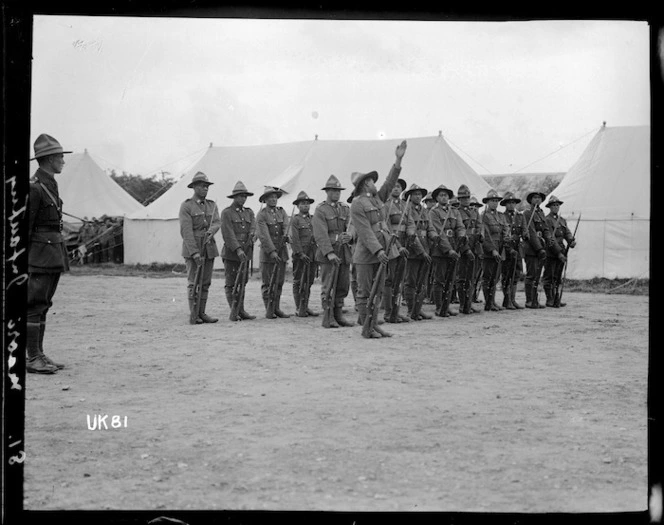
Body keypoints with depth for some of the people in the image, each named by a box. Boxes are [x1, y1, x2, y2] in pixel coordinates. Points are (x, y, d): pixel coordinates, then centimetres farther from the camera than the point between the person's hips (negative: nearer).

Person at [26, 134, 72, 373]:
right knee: (35, 306, -5)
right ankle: (32, 358, -1)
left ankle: (39, 355, 18)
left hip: (54, 255, 9)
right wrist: (24, 262, -15)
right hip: (41, 254, -9)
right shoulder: (34, 187, -14)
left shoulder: (51, 184, 14)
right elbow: (25, 227, -14)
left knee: (43, 306, 12)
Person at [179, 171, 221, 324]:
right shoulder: (186, 206, -6)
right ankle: (193, 315, -1)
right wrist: (195, 253, -22)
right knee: (193, 282, -4)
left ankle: (201, 313, 12)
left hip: (209, 248, 5)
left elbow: (217, 223, -3)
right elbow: (186, 231, -14)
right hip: (192, 249, -5)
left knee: (205, 283, 6)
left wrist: (211, 231, -27)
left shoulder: (212, 205, 11)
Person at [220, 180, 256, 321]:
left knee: (242, 282, 8)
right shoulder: (226, 213, -4)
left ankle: (241, 311, 13)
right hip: (231, 253, -5)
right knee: (231, 283, -2)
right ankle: (233, 313, -1)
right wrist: (238, 249, -24)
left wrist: (251, 236, -24)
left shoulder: (249, 212, 14)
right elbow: (228, 234, -14)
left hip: (245, 253, 6)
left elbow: (253, 229, -1)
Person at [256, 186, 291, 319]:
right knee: (268, 283, -1)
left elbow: (287, 226, -5)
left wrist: (286, 235, -27)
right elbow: (264, 235, -13)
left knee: (279, 282, 7)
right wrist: (272, 251, -22)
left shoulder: (281, 211, 11)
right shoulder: (261, 215, -4)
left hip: (282, 251, 5)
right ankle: (269, 310, 3)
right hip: (267, 252, -5)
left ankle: (277, 309, 14)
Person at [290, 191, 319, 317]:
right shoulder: (295, 220, -1)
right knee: (299, 282, -1)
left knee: (309, 282, 8)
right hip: (300, 256, -5)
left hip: (312, 256, 5)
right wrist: (300, 253, -15)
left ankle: (305, 307, 15)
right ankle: (299, 308, 3)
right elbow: (294, 239, -8)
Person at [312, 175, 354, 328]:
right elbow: (320, 234, -11)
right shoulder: (320, 210, -1)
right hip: (327, 253, -5)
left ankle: (338, 315, 16)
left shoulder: (345, 209, 16)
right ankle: (328, 318, 0)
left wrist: (350, 235, -19)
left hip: (344, 252, 5)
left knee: (343, 285, 6)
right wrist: (329, 253, -22)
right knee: (328, 286, -4)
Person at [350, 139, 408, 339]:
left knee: (377, 291, 9)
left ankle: (374, 324, 14)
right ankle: (366, 328, 2)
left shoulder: (377, 199, 16)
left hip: (379, 253, 8)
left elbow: (390, 182, 15)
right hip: (366, 255, -8)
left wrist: (398, 160, 8)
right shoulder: (357, 205, -10)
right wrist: (378, 250, -25)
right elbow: (365, 232, -17)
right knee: (365, 292, -2)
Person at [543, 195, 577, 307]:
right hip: (550, 253, -7)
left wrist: (572, 241, -15)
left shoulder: (562, 220, 18)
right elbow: (550, 238, -14)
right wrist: (559, 253, -18)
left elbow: (567, 233, 8)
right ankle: (550, 300, 0)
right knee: (549, 277, -3)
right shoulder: (547, 220, -8)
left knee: (558, 277, 8)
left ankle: (556, 300, 11)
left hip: (560, 253, 7)